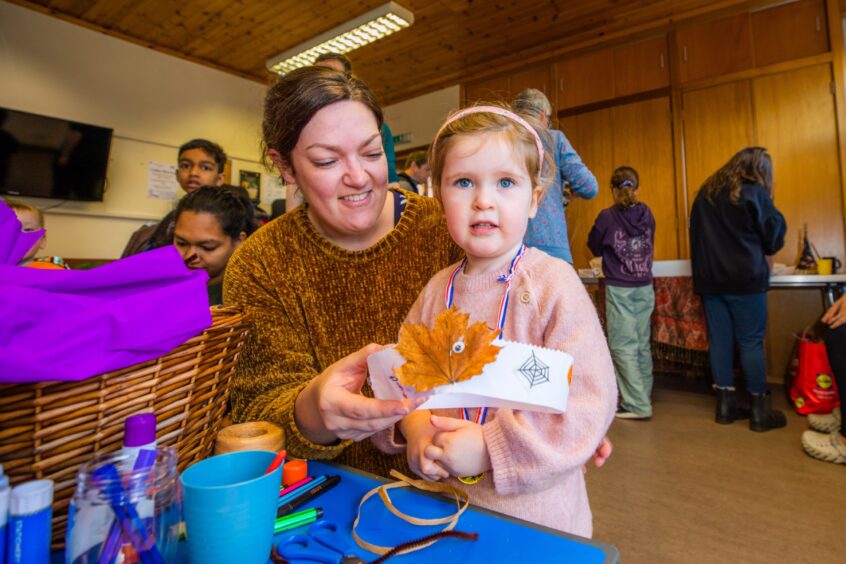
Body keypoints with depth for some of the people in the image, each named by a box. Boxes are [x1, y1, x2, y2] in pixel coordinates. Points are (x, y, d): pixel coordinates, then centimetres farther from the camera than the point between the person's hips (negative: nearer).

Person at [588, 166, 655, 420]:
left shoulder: (607, 216, -10)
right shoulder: (647, 214, 4)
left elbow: (595, 248, 4)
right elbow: (650, 245, 16)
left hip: (619, 290, -5)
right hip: (645, 288, 5)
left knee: (623, 346, 0)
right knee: (642, 344, 13)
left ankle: (637, 405, 1)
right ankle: (645, 397, 23)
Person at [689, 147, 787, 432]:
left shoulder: (705, 194, 11)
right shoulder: (754, 194, -5)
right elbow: (774, 239, 1)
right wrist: (758, 250, 20)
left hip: (708, 279, 5)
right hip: (745, 279, -5)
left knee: (719, 341, 7)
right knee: (751, 342, 1)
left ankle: (725, 405, 14)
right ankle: (760, 411, 8)